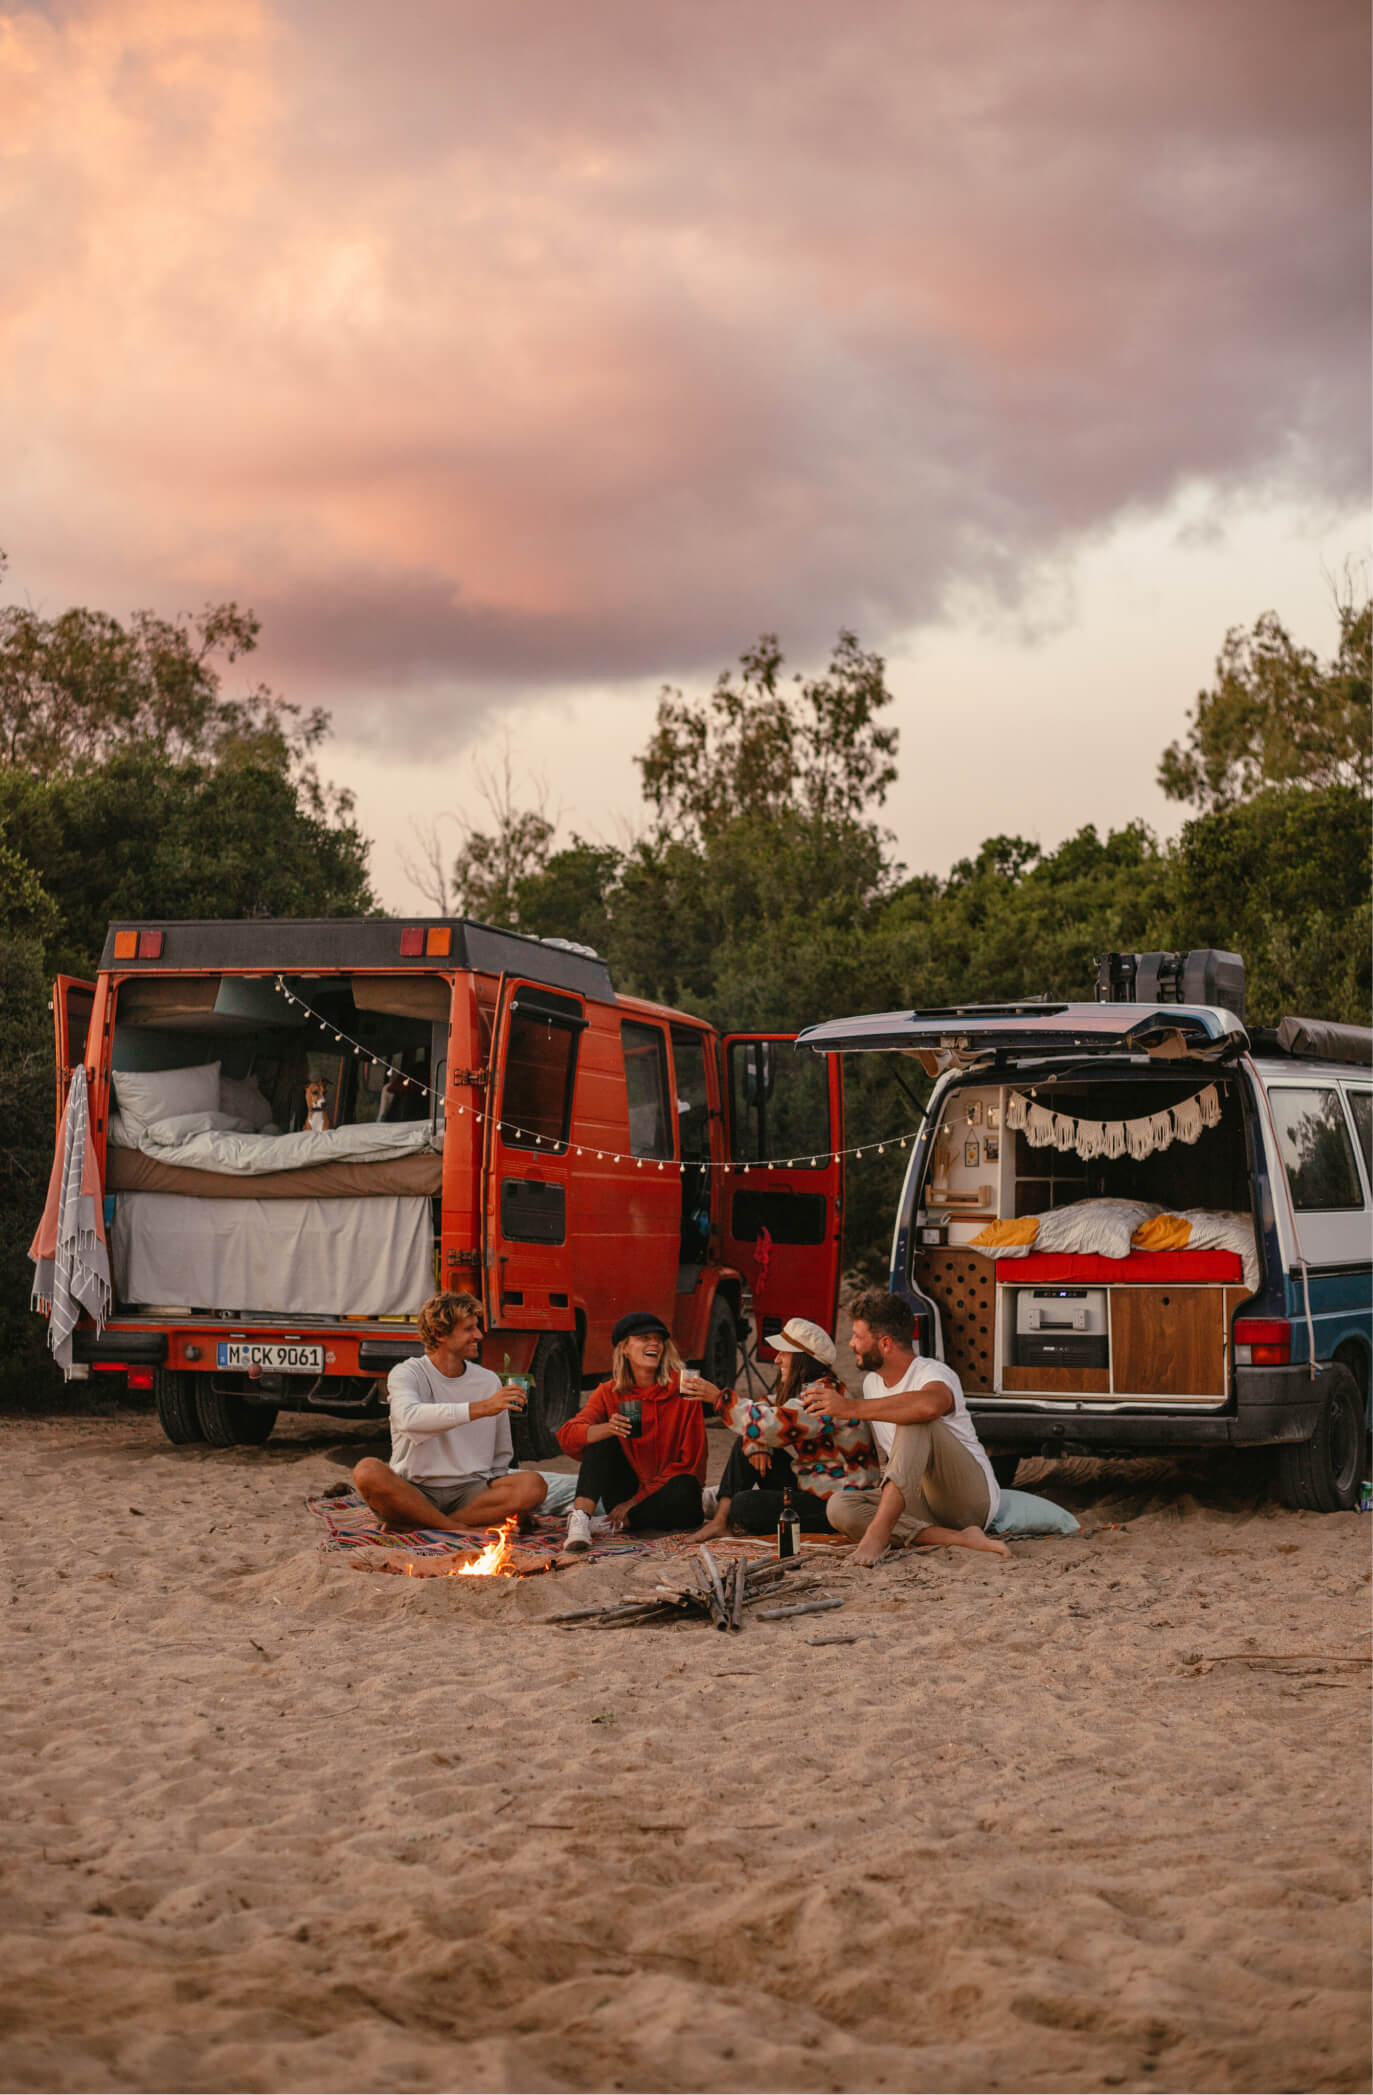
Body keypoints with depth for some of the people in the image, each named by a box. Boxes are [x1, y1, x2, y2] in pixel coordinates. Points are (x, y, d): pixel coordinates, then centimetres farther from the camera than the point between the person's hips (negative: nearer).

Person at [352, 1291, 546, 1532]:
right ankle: (466, 1528, -28)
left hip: (470, 1490, 3)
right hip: (414, 1492, -3)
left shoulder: (489, 1381, 12)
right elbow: (409, 1418, -26)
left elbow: (502, 1457, 19)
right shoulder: (406, 1374, -1)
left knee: (533, 1485, -25)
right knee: (368, 1471, -34)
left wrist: (505, 1506, 2)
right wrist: (480, 1409, -33)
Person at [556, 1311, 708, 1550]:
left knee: (685, 1489, -35)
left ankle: (622, 1521, -17)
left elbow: (691, 1462, -8)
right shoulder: (609, 1393, 2)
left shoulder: (682, 1391, -5)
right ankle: (581, 1518, -35)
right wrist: (608, 1429, -35)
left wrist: (637, 1500, -13)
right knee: (602, 1439, -20)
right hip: (624, 1494, 2)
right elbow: (566, 1436, -13)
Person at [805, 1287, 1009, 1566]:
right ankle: (957, 1539, -28)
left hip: (972, 1497, -7)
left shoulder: (934, 1374, -15)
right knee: (840, 1506, -18)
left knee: (915, 1421, -30)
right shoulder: (871, 1382, 12)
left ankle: (879, 1531, -40)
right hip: (922, 1503, 7)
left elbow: (927, 1405, -43)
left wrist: (851, 1407, -37)